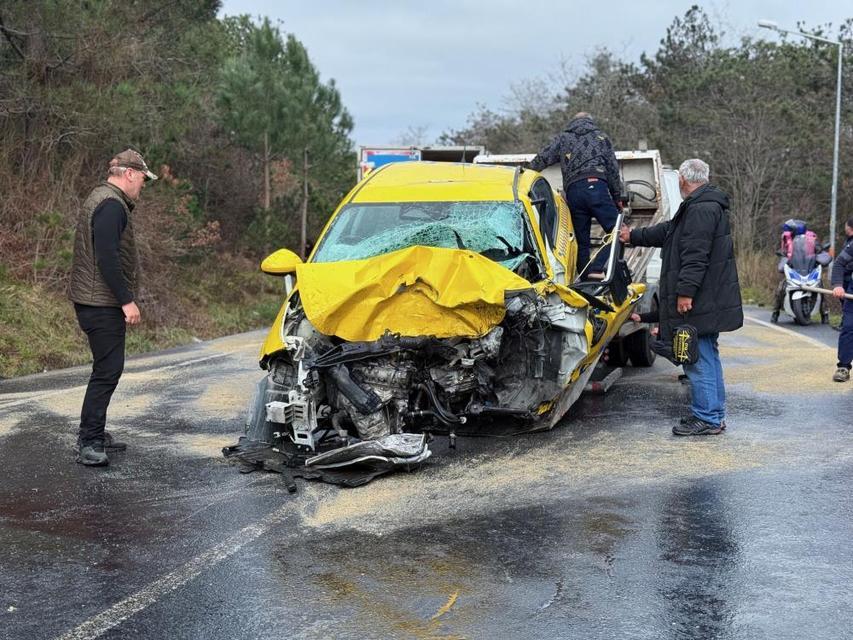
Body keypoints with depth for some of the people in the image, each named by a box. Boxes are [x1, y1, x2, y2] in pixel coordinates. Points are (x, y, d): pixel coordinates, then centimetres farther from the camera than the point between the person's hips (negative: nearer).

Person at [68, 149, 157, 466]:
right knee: (108, 370, -10)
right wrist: (126, 300, -23)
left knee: (107, 369, 16)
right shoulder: (112, 205, -15)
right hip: (103, 304, -11)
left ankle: (94, 434, 24)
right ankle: (88, 444, -8)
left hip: (93, 300, 11)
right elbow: (107, 258, -24)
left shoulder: (100, 199, 20)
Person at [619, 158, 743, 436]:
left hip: (698, 301, -11)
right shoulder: (707, 205, 19)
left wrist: (685, 291, -25)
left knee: (698, 358, -7)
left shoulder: (701, 209, -17)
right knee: (708, 356, 15)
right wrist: (633, 236, 40)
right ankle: (714, 414, 23)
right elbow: (667, 231, 31)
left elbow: (695, 255, -25)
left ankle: (707, 418, -3)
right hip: (709, 299, 11)